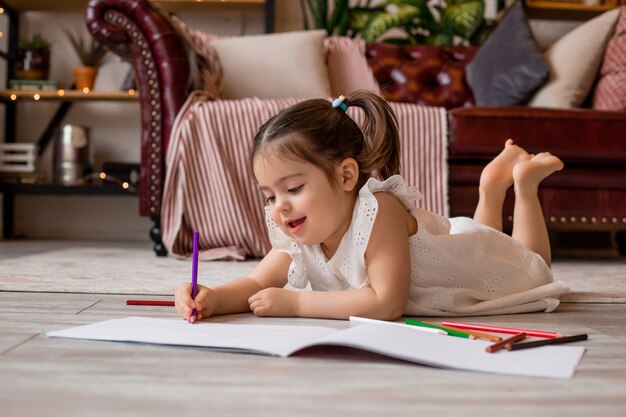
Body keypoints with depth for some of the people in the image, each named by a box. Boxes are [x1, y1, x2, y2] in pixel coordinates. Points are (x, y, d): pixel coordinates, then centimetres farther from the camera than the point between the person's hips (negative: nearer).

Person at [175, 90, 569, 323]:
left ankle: (523, 180, 35)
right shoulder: (299, 240, -27)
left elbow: (387, 304, -50)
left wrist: (295, 303, -49)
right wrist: (212, 298, -46)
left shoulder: (379, 211, -48)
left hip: (466, 251, -5)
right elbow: (255, 284, -23)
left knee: (531, 266, 30)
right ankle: (491, 187, 42)